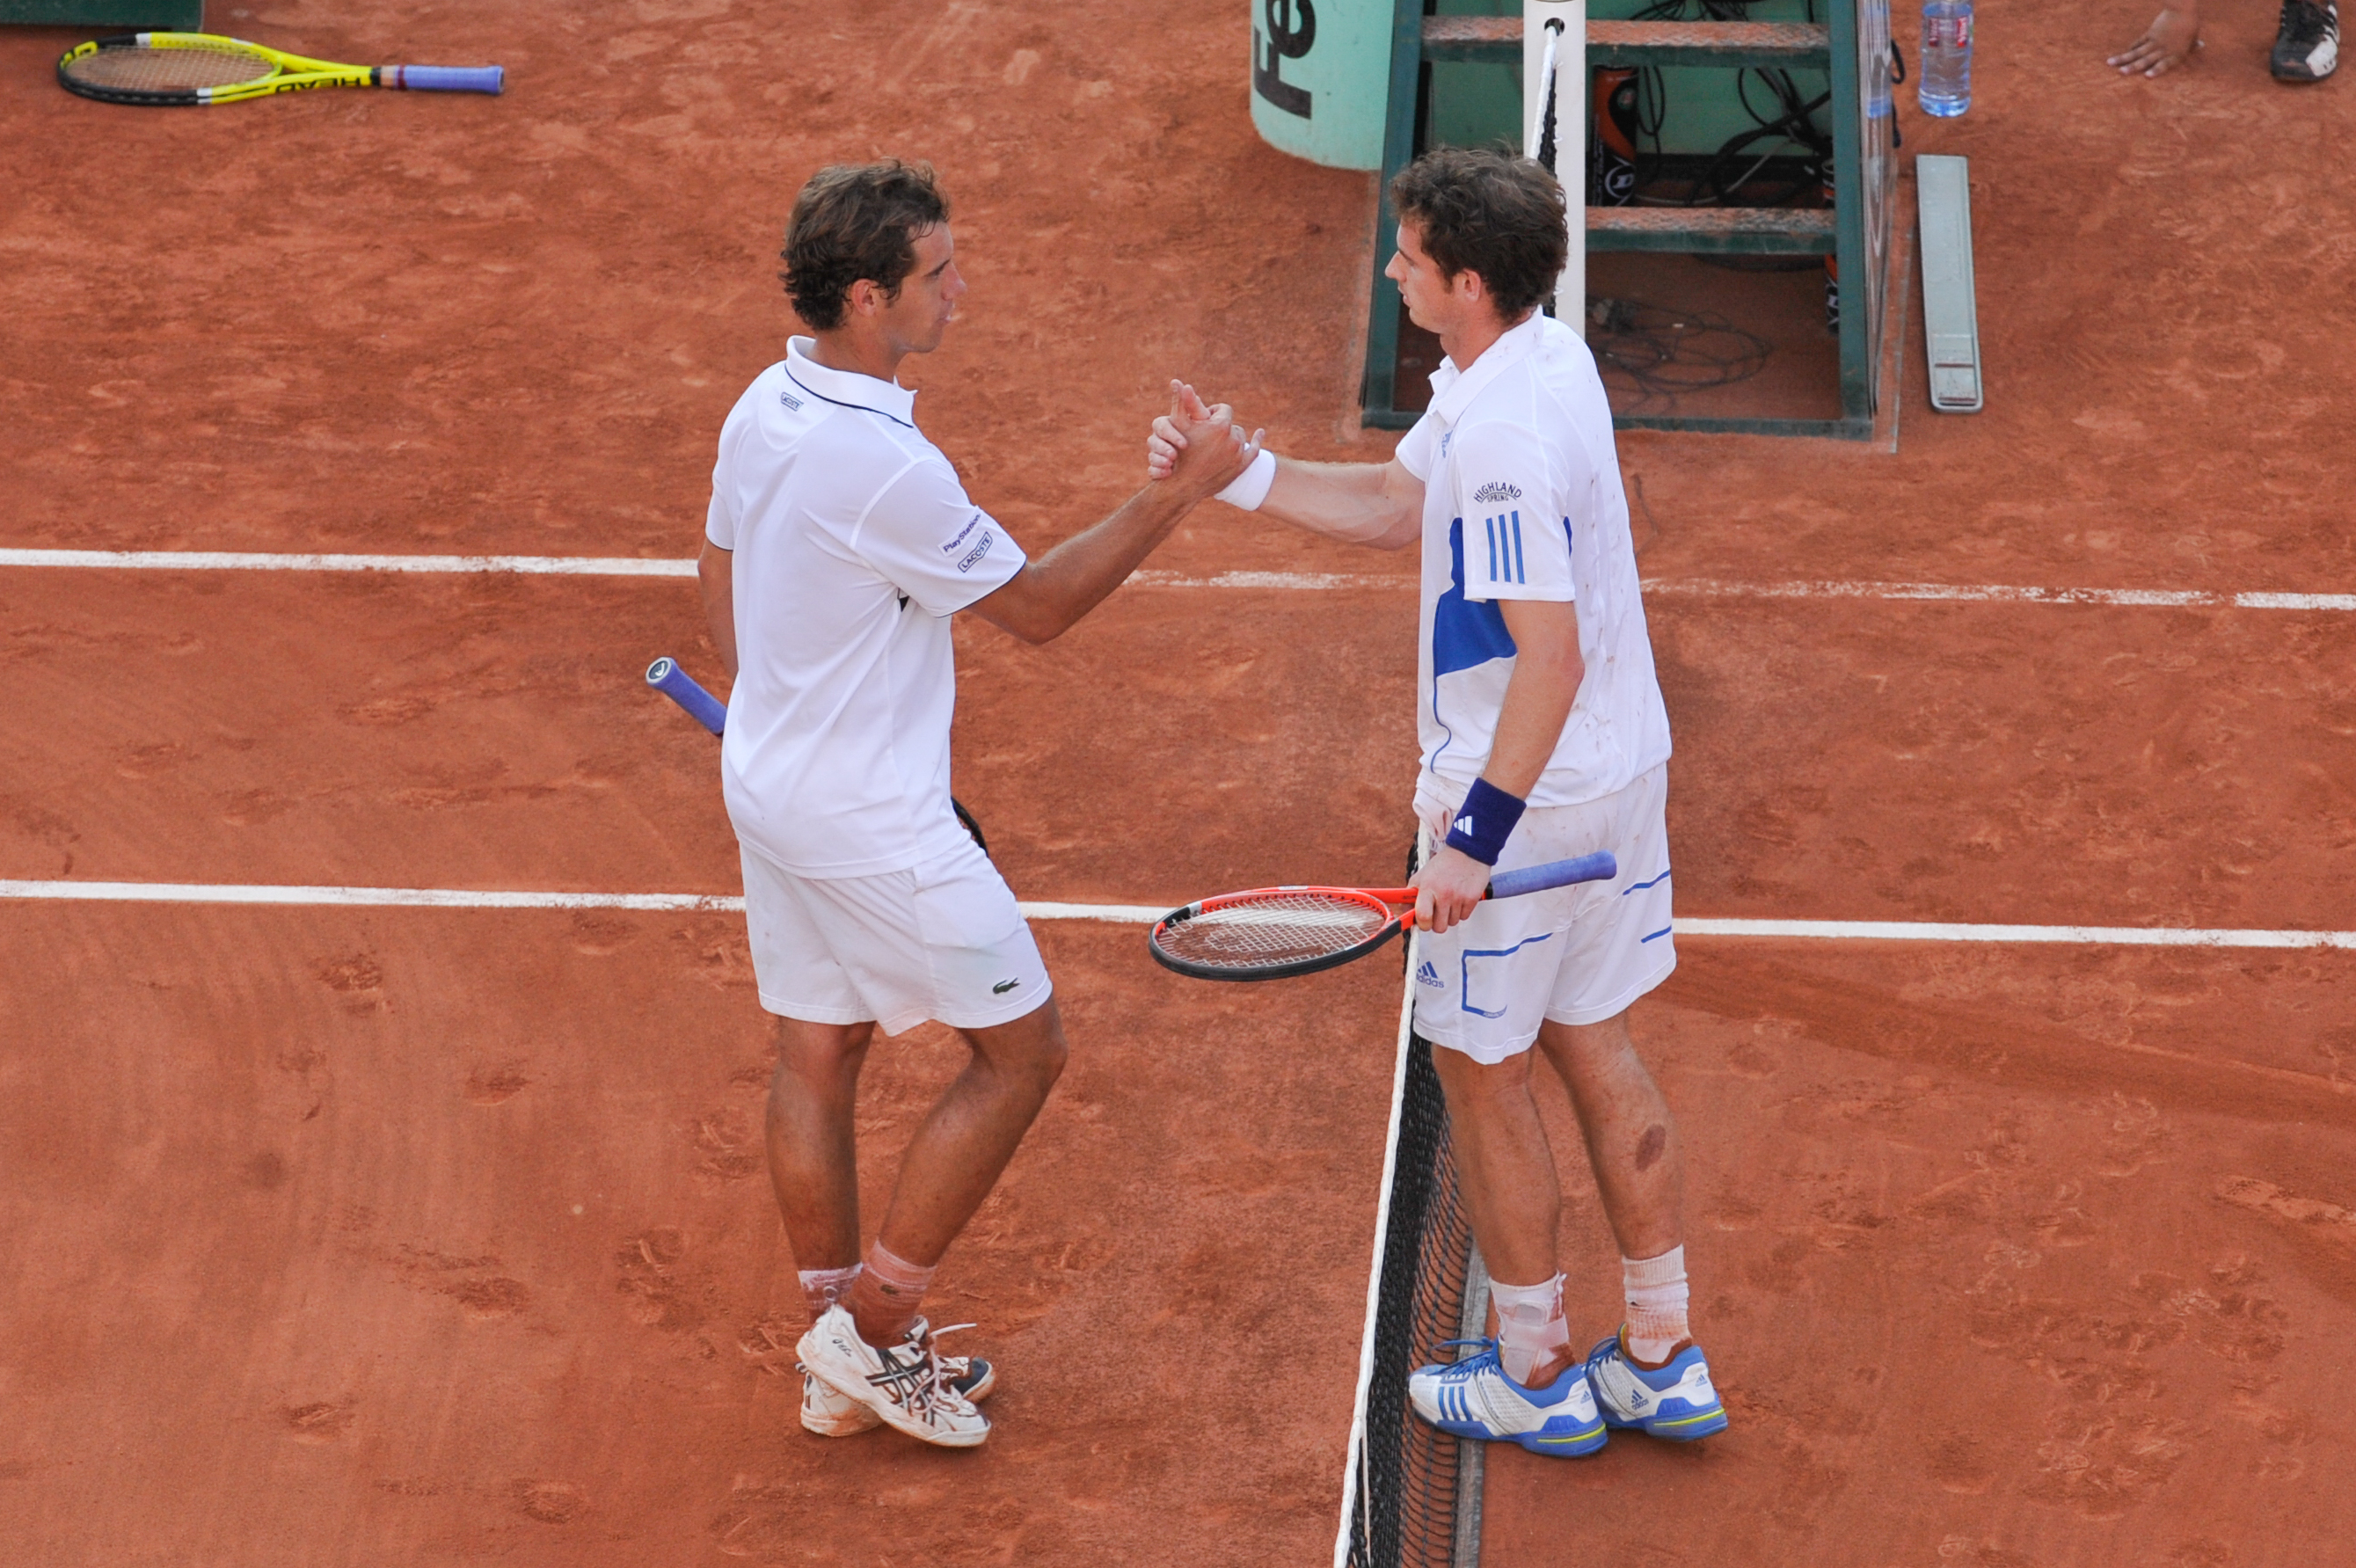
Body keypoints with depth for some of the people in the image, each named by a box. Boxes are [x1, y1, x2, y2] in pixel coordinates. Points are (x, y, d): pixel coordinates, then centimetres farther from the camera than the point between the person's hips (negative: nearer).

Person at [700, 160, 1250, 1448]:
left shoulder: (765, 407, 0)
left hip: (771, 784, 9)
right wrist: (1176, 494, -11)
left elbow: (718, 570, 15)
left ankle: (844, 1362, 25)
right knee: (1021, 1048, 5)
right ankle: (873, 1322, 9)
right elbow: (1037, 606, -17)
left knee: (816, 1054, 15)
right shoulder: (885, 468, -29)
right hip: (873, 827, -9)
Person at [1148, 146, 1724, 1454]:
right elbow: (1398, 509, 16)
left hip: (1528, 801, -9)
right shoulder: (1542, 358, 4)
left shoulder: (1503, 435, -28)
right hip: (1623, 769, 9)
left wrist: (1475, 838, -27)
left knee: (1480, 1073, 8)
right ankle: (1663, 1362, 26)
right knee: (1592, 1050, 19)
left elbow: (1549, 658, -30)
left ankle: (1537, 1379, 22)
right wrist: (1235, 471, 9)